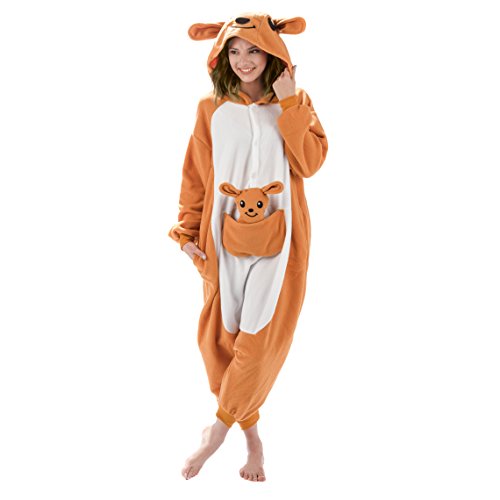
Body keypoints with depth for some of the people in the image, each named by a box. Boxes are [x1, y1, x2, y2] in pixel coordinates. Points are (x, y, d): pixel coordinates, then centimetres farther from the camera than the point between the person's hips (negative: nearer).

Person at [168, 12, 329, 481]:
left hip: (279, 236, -1)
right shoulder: (212, 109, 6)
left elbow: (309, 163, -8)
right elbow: (195, 176, 8)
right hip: (226, 236, 1)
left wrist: (289, 103, -11)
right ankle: (251, 435, 17)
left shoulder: (296, 104, 6)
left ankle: (218, 430, 11)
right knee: (218, 337, 0)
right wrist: (187, 231, 0)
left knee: (263, 337, -5)